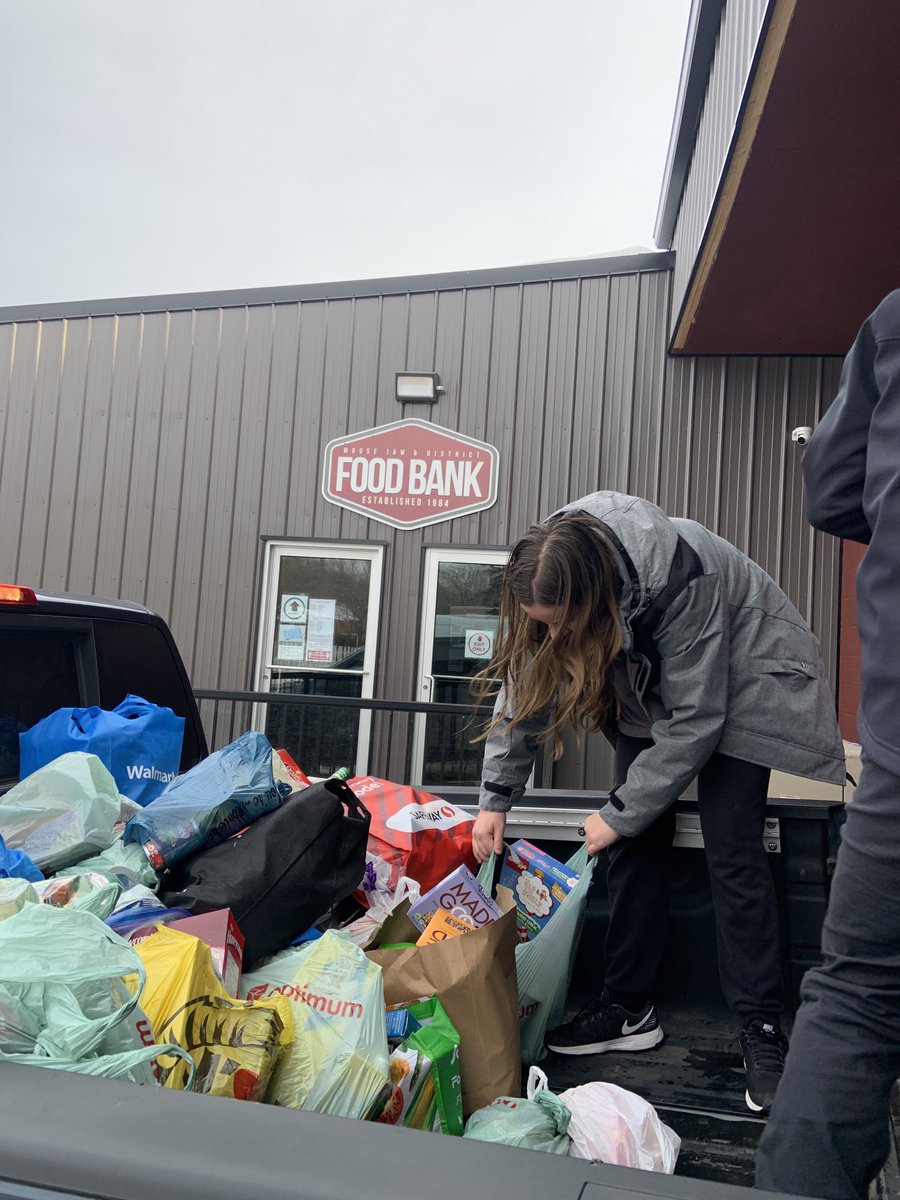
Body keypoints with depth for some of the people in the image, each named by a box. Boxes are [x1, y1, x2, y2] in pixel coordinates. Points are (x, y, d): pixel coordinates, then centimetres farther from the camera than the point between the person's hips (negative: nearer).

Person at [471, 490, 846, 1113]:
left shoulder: (677, 577, -39)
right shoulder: (553, 581, -21)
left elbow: (694, 721, -30)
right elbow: (524, 684, -8)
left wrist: (619, 814, -23)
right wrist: (496, 800, -9)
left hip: (740, 679, -5)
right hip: (652, 683, 6)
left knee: (732, 850, -11)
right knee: (638, 842, -1)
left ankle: (763, 1032, 1)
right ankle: (630, 1007, 11)